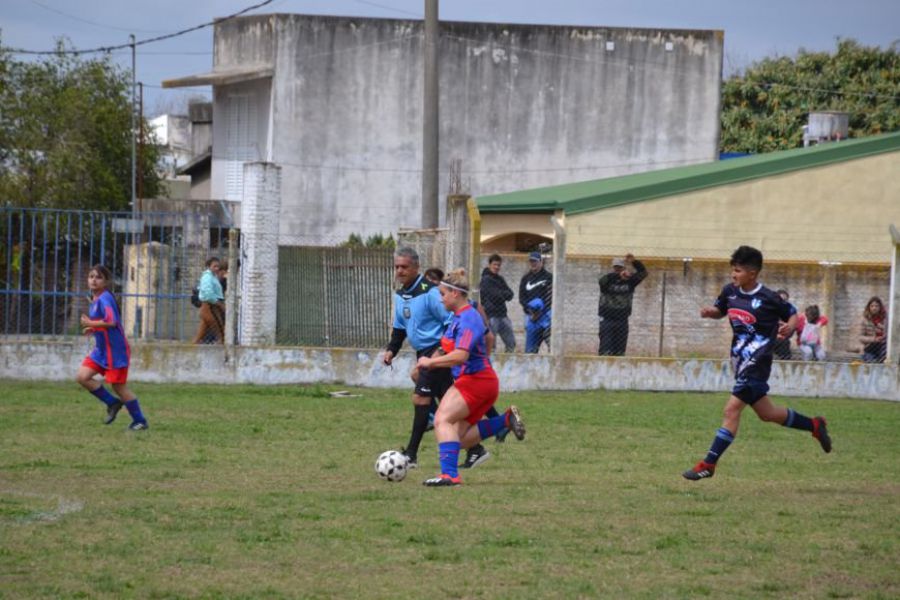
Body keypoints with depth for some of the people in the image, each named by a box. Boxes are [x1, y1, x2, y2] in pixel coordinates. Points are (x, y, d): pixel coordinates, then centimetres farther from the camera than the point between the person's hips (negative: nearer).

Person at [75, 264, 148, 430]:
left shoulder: (104, 298, -18)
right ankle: (112, 403, 12)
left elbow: (111, 322, -32)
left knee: (118, 386, -2)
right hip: (101, 349, 9)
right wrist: (93, 329, 9)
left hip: (115, 350, -9)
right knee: (82, 377, -3)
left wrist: (90, 324, -21)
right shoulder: (95, 299, 11)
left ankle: (140, 421, 13)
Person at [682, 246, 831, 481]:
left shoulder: (768, 299, -14)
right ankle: (815, 426, 39)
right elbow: (720, 310, 20)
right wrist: (710, 312, -3)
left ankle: (708, 464, -12)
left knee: (732, 409, -14)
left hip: (756, 362, -8)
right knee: (765, 413, 20)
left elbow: (792, 314, -2)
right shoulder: (730, 292, 2)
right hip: (740, 360, 8)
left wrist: (790, 327, -23)